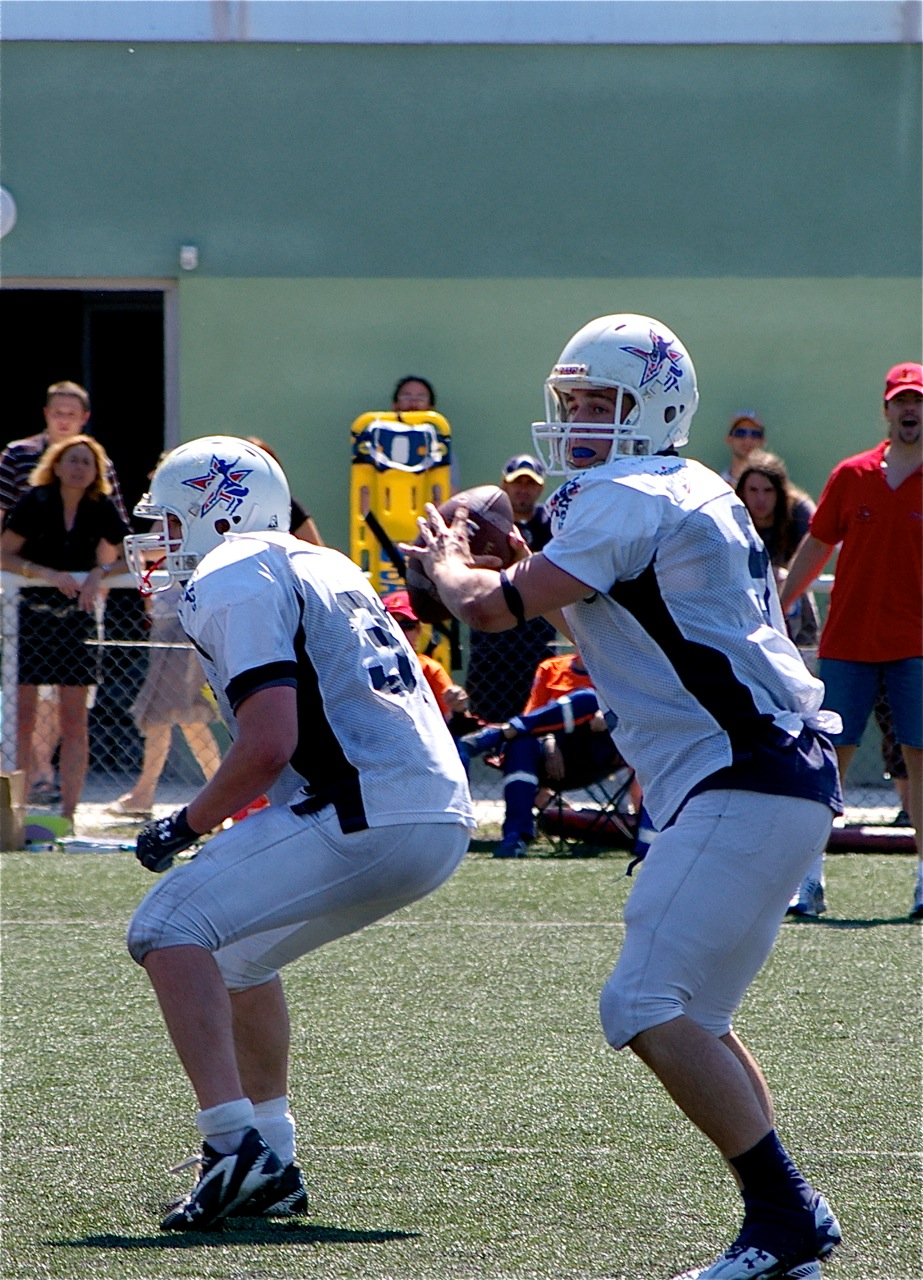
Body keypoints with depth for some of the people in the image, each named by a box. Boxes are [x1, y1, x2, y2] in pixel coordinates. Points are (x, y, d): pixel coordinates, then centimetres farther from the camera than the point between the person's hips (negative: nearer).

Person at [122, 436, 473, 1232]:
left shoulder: (234, 582, -4)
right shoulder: (324, 569, 25)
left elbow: (271, 744, -14)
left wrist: (188, 825, 0)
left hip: (369, 820, -9)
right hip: (443, 821, 9)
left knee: (171, 932, -8)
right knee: (234, 952, 25)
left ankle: (233, 1142, -22)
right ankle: (271, 1165, 26)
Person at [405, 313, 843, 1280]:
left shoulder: (630, 502, -10)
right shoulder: (688, 497, 21)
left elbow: (490, 608, -10)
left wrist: (446, 562, 10)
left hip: (747, 789, -10)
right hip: (768, 781, 10)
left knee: (647, 1008, -14)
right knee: (688, 1013, 15)